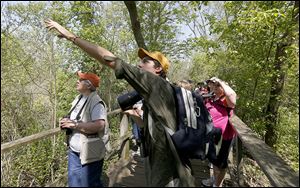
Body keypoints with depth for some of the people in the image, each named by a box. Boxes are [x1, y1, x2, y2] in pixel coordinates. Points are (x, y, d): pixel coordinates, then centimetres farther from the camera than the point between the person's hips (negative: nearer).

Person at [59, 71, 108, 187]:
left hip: (89, 153, -8)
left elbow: (99, 125, -31)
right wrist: (66, 122, -1)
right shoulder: (78, 98, 9)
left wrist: (74, 125, -25)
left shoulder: (96, 102, -19)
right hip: (74, 151, 9)